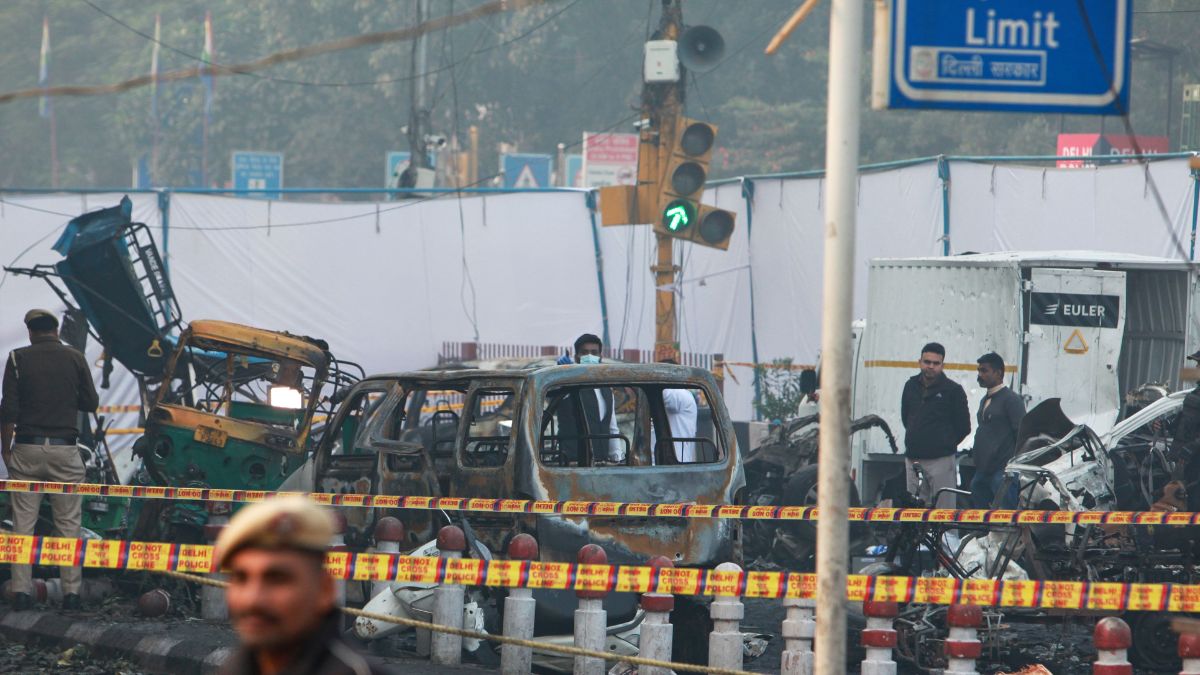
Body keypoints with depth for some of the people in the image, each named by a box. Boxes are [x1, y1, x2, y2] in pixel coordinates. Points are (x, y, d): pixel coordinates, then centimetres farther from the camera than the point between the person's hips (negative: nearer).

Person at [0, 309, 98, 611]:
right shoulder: (75, 359, 1)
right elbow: (91, 403, 7)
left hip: (26, 450, 0)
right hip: (64, 450, 0)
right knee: (68, 524, 4)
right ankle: (71, 591, 0)